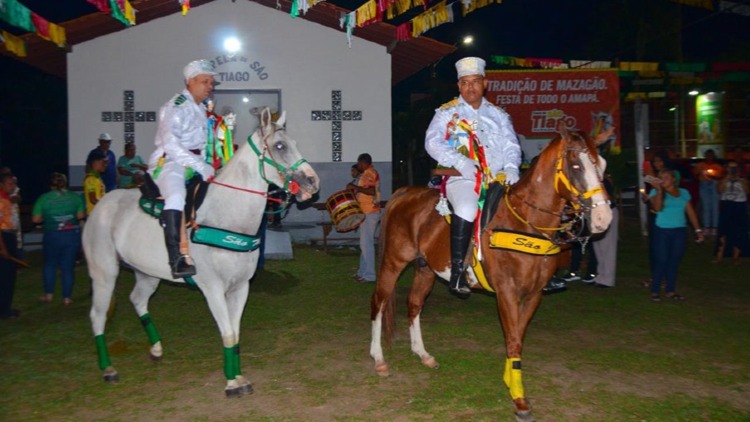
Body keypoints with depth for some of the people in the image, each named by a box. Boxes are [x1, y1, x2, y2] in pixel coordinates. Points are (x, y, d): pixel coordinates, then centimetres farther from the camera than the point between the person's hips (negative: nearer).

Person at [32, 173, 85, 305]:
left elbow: (36, 219, -5)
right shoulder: (75, 197, 0)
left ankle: (48, 294, 18)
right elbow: (81, 215, 0)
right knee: (68, 267, 8)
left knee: (50, 265, 19)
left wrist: (47, 218, 13)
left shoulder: (44, 198, -4)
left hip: (53, 236, -1)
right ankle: (67, 297, 10)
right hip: (72, 235, 1)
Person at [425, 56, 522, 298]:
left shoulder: (498, 115, 21)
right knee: (466, 208, -35)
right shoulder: (447, 113, 9)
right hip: (462, 178, -5)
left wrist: (511, 167, -8)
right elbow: (432, 142, -4)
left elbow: (511, 145, 14)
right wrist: (459, 161, -18)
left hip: (497, 179, 5)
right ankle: (457, 271, -29)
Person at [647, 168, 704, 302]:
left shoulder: (684, 193, 11)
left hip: (680, 231, 3)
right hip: (662, 231, -3)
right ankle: (655, 291, 2)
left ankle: (670, 291, 15)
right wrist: (659, 191, -18)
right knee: (661, 261, -6)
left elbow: (690, 212, 10)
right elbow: (658, 207, -16)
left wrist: (698, 229, 5)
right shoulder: (656, 192, 2)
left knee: (674, 261, 6)